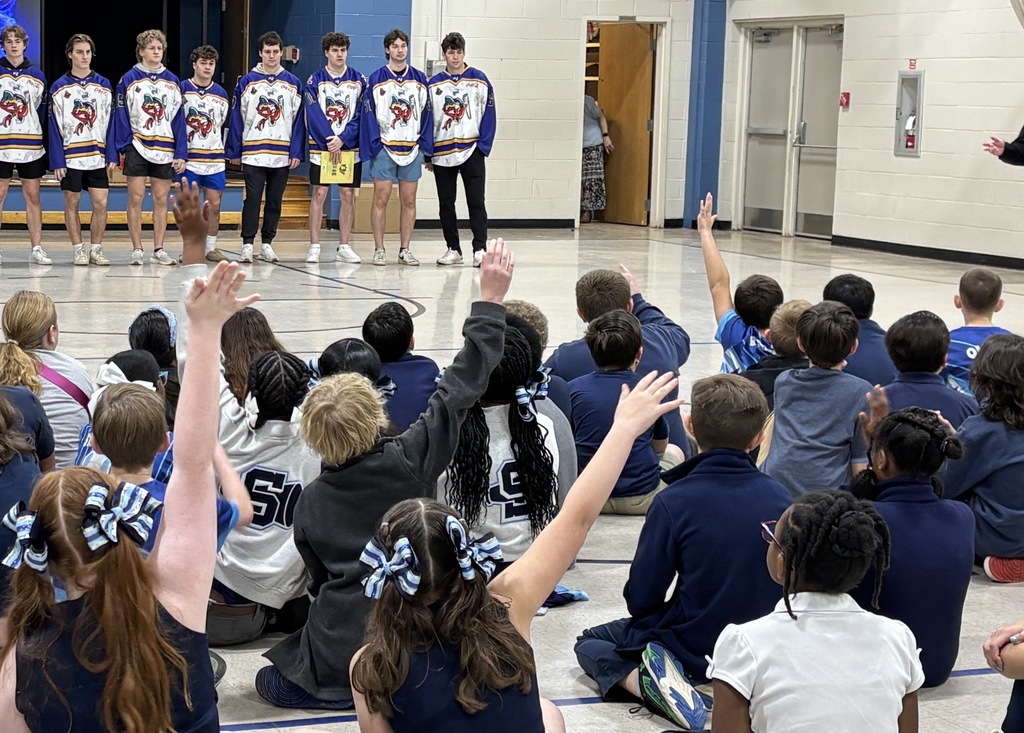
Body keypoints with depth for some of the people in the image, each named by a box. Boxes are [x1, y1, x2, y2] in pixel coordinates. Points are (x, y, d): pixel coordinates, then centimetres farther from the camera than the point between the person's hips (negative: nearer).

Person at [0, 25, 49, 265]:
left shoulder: (37, 75, 9)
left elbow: (42, 110, 12)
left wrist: (39, 135, 4)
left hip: (31, 145, 2)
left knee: (33, 195, 5)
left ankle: (36, 248, 8)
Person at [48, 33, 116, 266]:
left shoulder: (104, 86, 6)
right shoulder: (59, 88, 0)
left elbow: (110, 122, 5)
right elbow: (55, 127, -2)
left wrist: (112, 156, -2)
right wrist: (57, 160, -8)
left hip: (97, 155, 1)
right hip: (70, 156, -1)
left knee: (100, 203, -2)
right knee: (72, 202, 4)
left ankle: (96, 249, 9)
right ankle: (78, 250, 12)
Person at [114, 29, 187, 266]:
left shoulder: (172, 81, 7)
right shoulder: (129, 80, -1)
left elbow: (179, 118, 6)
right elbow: (121, 116, -2)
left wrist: (181, 153, 0)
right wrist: (123, 148, -11)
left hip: (165, 148, 3)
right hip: (137, 147, -2)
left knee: (161, 199, 5)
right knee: (136, 198, -2)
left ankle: (159, 250, 11)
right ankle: (137, 250, 5)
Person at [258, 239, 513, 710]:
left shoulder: (310, 502, -4)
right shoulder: (411, 461, -11)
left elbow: (320, 581, 7)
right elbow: (462, 387, -8)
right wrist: (490, 300, -4)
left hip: (341, 651, 0)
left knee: (271, 682, 25)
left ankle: (346, 690, 5)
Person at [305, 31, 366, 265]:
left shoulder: (359, 80, 5)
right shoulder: (315, 80, 1)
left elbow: (361, 115, -1)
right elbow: (313, 115, -7)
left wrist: (343, 139, -13)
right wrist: (328, 142, -16)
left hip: (350, 147, 2)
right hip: (321, 147, -2)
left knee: (348, 195, 3)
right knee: (319, 194, -2)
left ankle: (344, 247, 11)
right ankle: (314, 247, 3)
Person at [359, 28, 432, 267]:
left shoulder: (419, 80, 8)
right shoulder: (376, 80, -1)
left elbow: (426, 113, 8)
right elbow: (368, 113, -3)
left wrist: (426, 146, 0)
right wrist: (374, 145, -11)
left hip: (412, 148, 3)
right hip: (385, 147, -3)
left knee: (409, 201, 5)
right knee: (381, 200, -2)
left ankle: (405, 250, 12)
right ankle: (379, 250, 4)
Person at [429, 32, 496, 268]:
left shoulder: (479, 80, 1)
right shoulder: (434, 84, 5)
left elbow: (489, 115, 0)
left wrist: (483, 146, -8)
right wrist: (428, 153, 2)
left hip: (471, 150, -2)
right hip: (442, 153, 2)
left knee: (476, 201, -5)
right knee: (446, 204, 7)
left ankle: (480, 249, -2)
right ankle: (453, 249, 16)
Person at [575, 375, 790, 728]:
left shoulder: (674, 502, -21)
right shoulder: (781, 499, -9)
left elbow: (641, 600, -14)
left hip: (693, 652, -6)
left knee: (588, 643, 18)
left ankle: (641, 680, -10)